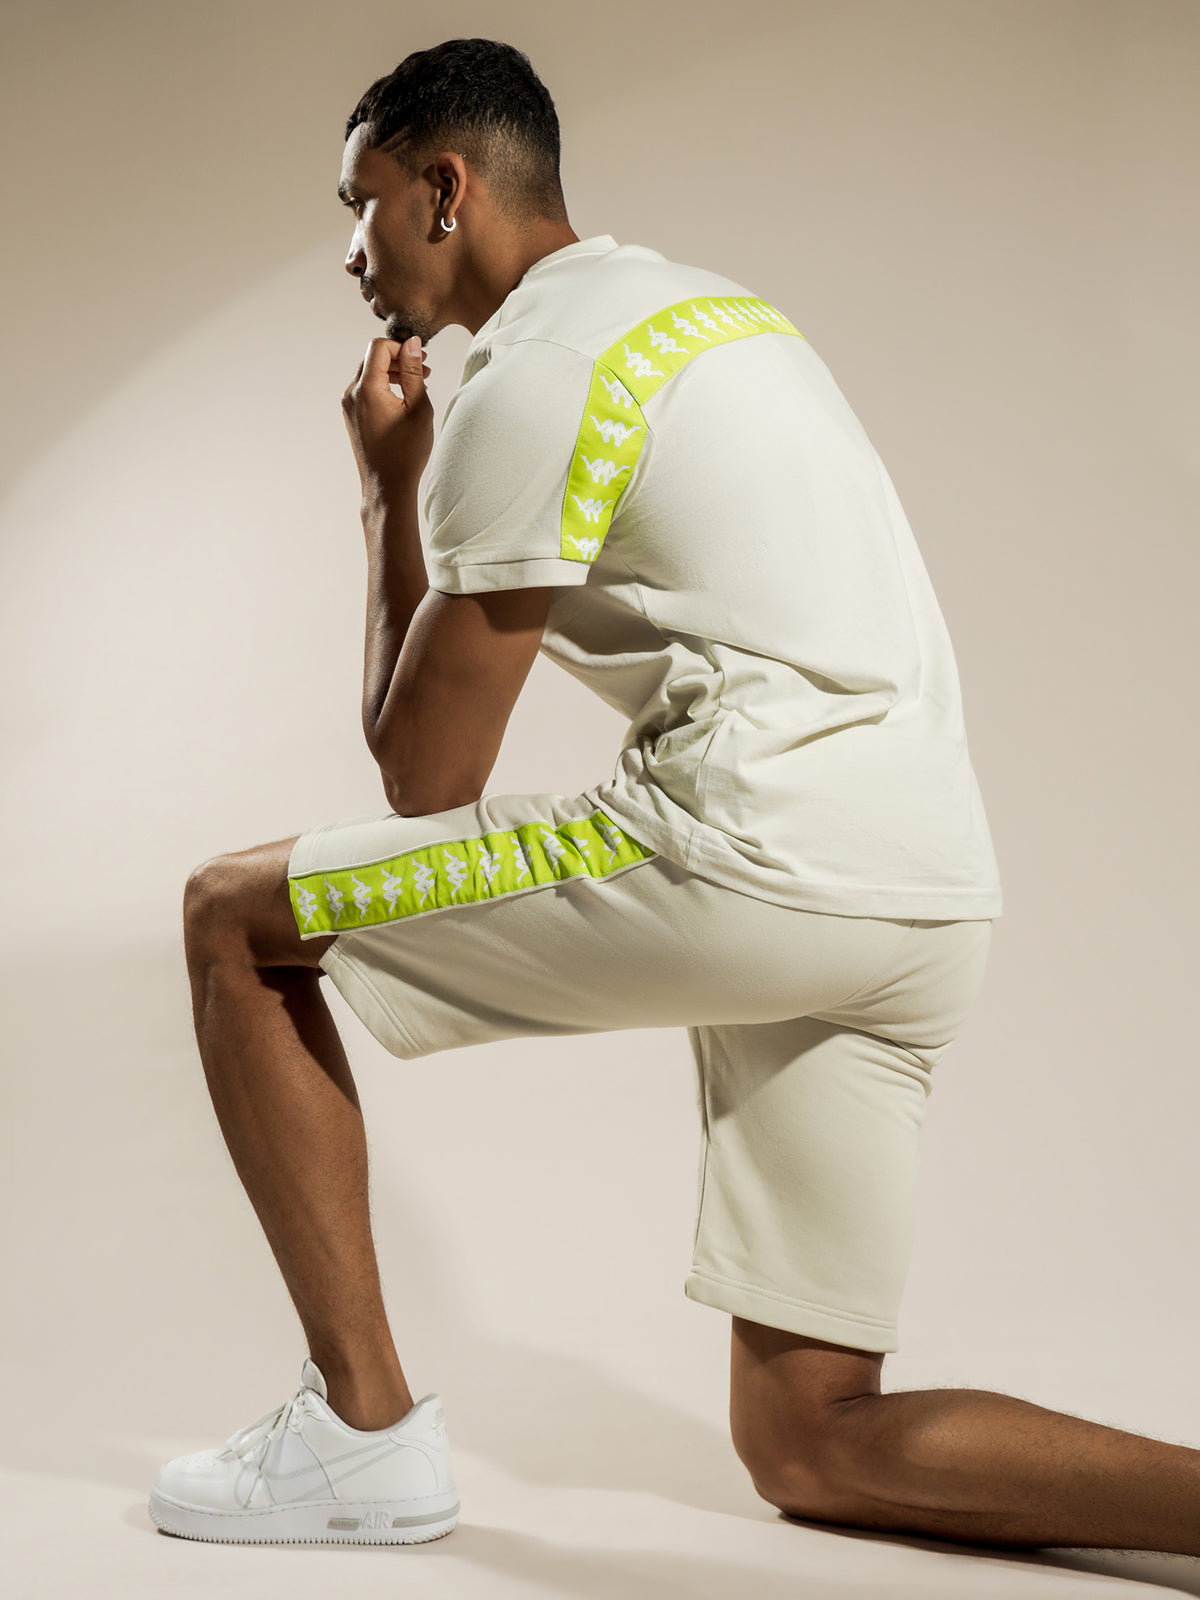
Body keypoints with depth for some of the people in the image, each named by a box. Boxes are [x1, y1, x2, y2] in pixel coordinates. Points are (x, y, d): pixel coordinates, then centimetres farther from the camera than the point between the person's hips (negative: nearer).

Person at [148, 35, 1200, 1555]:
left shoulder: (529, 378, -5)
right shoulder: (705, 303, 24)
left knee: (236, 918, 6)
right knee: (811, 1443, 14)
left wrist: (389, 490, 12)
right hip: (933, 897, 9)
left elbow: (426, 776, 0)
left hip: (760, 854, -9)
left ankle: (363, 1427, 6)